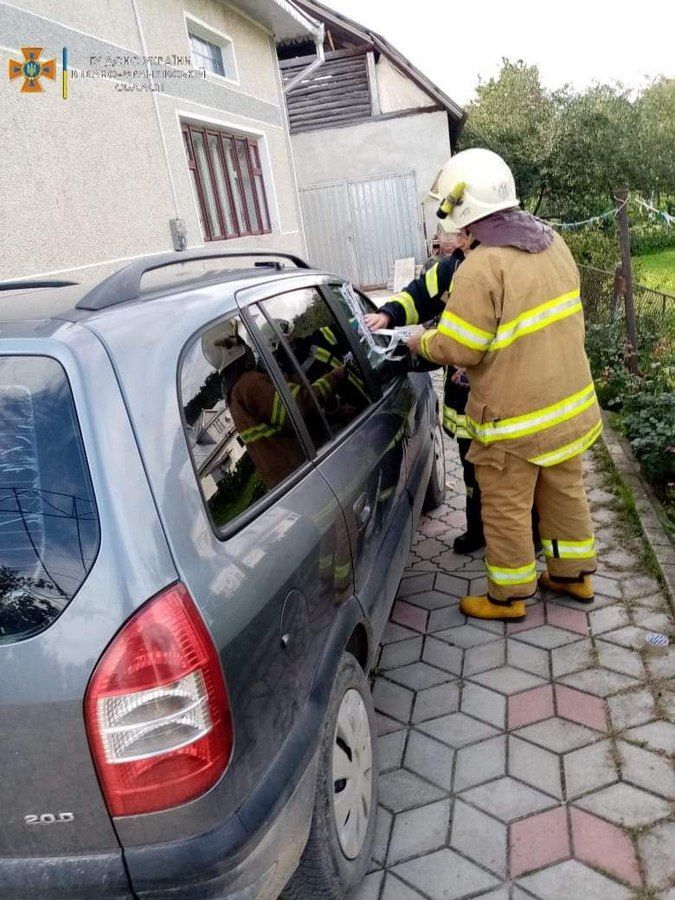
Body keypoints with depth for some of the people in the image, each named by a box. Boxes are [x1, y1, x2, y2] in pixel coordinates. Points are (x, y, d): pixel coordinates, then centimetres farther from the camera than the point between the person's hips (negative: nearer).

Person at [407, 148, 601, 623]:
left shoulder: (481, 268, -24)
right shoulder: (553, 241, 2)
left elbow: (458, 349, -20)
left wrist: (420, 341, 0)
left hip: (515, 418, -8)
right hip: (569, 400, 8)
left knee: (507, 509, 9)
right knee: (565, 490, 22)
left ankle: (508, 597, 26)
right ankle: (574, 574, 38)